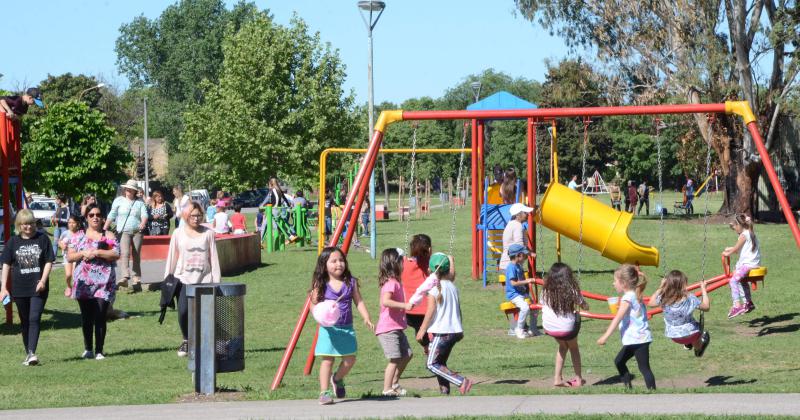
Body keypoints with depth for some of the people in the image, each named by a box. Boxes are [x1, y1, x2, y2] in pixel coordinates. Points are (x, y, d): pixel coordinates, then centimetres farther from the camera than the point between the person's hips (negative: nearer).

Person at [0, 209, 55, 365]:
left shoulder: (42, 239, 0)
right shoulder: (13, 241, 4)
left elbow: (49, 262, 0)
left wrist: (43, 280, -13)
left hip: (38, 288, -2)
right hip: (19, 288, 2)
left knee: (34, 319, -13)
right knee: (25, 322, 10)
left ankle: (32, 353, -19)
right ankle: (28, 354, 19)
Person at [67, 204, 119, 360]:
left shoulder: (109, 236, 5)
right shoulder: (79, 236, 11)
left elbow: (116, 254, -7)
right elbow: (69, 257, 7)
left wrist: (96, 252, -13)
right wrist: (84, 253, -10)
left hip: (104, 282, -2)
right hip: (84, 282, 2)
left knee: (100, 317, -6)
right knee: (86, 317, 7)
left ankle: (99, 351, -2)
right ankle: (88, 349, 16)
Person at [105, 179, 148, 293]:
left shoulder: (140, 202, 9)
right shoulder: (119, 200, 7)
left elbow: (144, 214, -3)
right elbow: (112, 215, 6)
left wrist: (143, 223, -25)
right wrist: (104, 229, -1)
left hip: (137, 232, 2)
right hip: (123, 231, -2)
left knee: (136, 256, 5)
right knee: (124, 253, -21)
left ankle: (137, 281, 9)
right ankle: (124, 278, -34)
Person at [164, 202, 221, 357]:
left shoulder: (208, 233, 5)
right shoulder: (178, 233, 6)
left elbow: (213, 257, 5)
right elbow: (172, 257, 9)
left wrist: (216, 281, 2)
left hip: (204, 280, 0)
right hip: (184, 279, 0)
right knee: (183, 311, -14)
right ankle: (186, 341, 9)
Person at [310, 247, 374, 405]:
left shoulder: (351, 282, 3)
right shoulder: (320, 285, -4)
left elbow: (359, 302, 5)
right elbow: (314, 304, -2)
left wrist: (366, 318, -7)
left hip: (347, 328, 3)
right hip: (328, 328, -3)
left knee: (350, 359, 4)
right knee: (327, 360, -5)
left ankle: (337, 379, 32)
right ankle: (324, 392, 0)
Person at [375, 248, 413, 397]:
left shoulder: (396, 282, 14)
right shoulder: (391, 283, -18)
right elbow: (385, 301, -32)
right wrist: (404, 305, -33)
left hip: (397, 328, 10)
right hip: (388, 329, -10)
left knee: (406, 354, 14)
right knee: (395, 359, -9)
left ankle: (394, 383, 24)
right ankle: (387, 389, -2)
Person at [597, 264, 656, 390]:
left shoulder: (627, 298, -16)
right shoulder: (635, 295, 13)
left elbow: (617, 318, -24)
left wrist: (605, 336, -27)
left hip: (637, 340, -10)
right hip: (634, 340, 10)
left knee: (644, 368, -9)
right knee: (619, 361, 17)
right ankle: (628, 388, 18)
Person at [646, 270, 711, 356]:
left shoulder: (663, 299, -20)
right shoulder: (690, 299, -27)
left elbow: (651, 303, 2)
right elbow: (706, 307, -13)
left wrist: (660, 287, 6)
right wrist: (703, 289, -5)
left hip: (673, 336, 3)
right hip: (690, 334, -3)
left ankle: (688, 344, 49)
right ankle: (698, 349, 57)